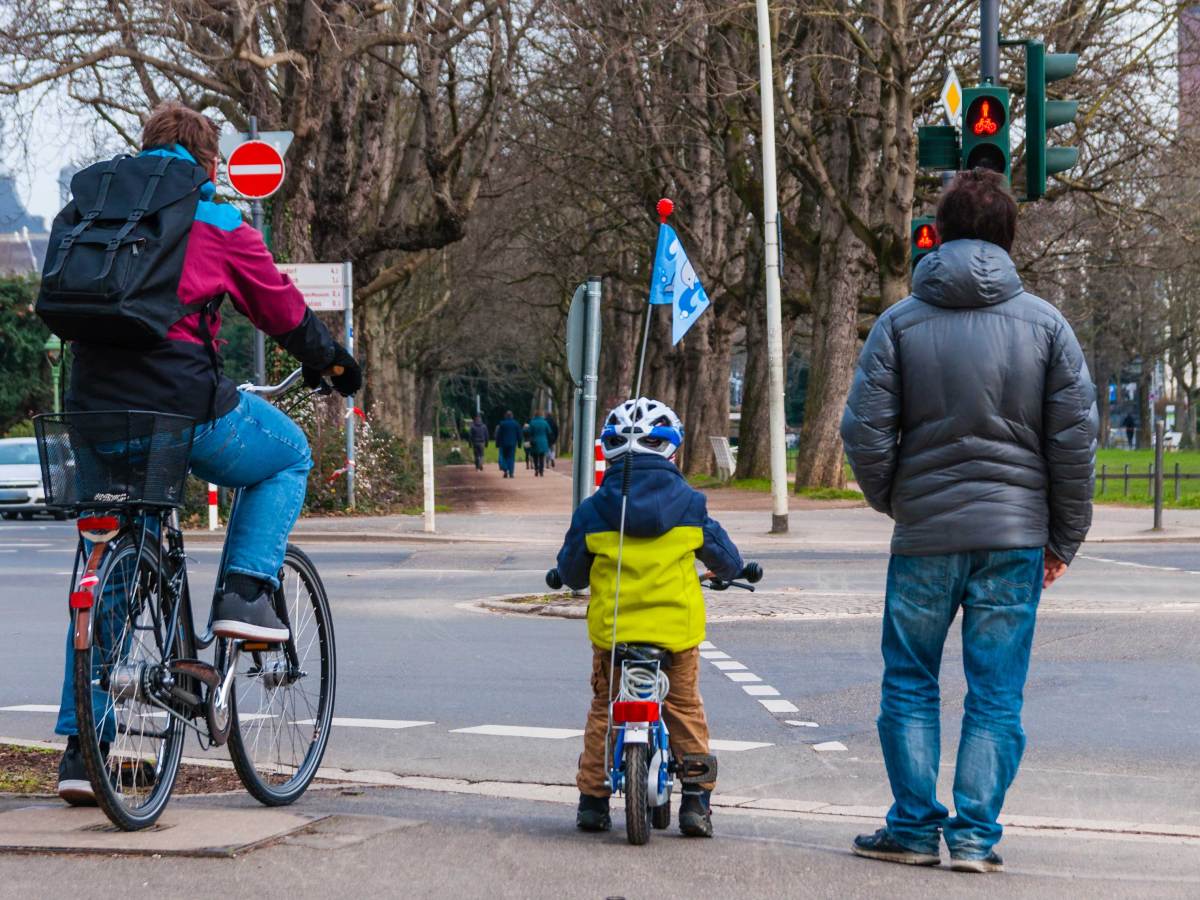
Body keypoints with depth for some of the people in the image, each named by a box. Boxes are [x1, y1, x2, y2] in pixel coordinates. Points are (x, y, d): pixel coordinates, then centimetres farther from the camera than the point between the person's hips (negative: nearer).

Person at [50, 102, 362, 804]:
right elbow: (283, 310, 11)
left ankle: (81, 748, 11)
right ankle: (246, 593, 7)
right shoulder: (215, 219, 3)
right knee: (290, 456, 24)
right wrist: (334, 362, 28)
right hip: (182, 400, -5)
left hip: (94, 404, 5)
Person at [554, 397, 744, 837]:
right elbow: (727, 560, 8)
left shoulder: (593, 511, -4)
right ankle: (696, 799, 11)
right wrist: (728, 571, 31)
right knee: (685, 706, 16)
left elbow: (571, 573, 4)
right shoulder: (688, 505, -3)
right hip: (677, 624, 0)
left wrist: (572, 578, 28)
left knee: (603, 707, 17)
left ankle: (593, 801, 16)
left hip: (612, 626, 0)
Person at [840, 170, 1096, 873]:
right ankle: (975, 835, 3)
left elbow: (865, 431, -5)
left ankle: (915, 827, 11)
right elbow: (1076, 438, -1)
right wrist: (1065, 538, 7)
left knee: (910, 686, 12)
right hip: (1016, 536, 0)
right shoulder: (1045, 323, 0)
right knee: (997, 695, 6)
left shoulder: (901, 322, -1)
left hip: (925, 534, 0)